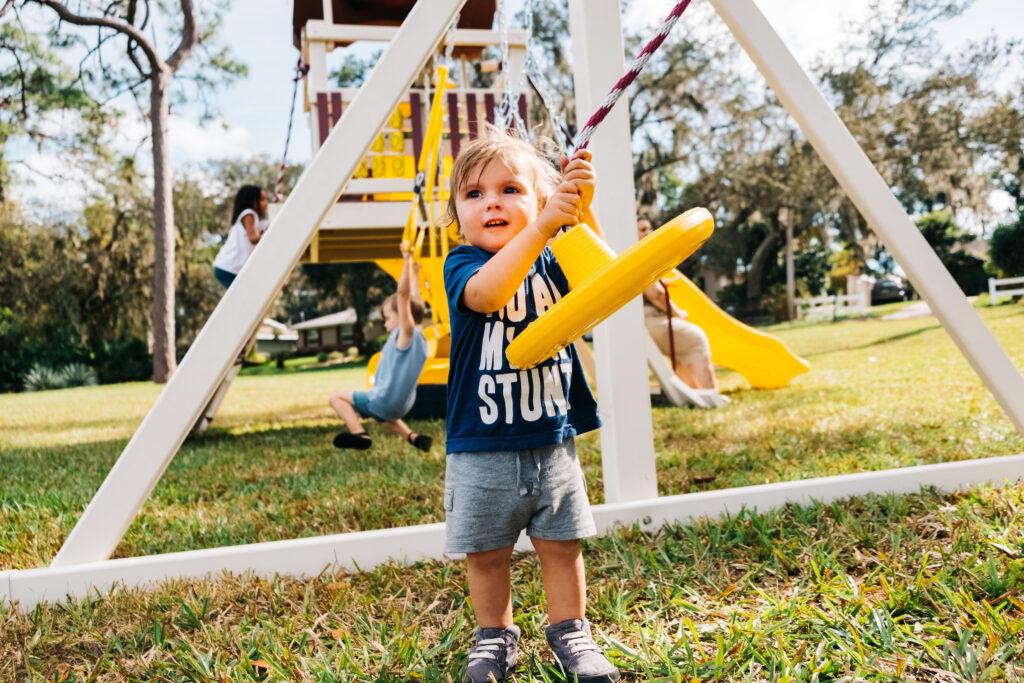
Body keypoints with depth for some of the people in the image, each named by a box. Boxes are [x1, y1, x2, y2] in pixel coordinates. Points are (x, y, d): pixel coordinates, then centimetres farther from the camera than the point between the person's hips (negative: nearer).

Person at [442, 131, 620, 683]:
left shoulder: (550, 261, 4)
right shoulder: (462, 263, -8)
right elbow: (487, 294, -31)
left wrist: (582, 212, -25)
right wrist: (540, 228, -42)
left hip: (552, 441, 3)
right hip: (481, 448, -3)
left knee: (561, 543, 11)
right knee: (486, 551, 9)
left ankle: (570, 632, 31)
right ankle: (495, 637, 31)